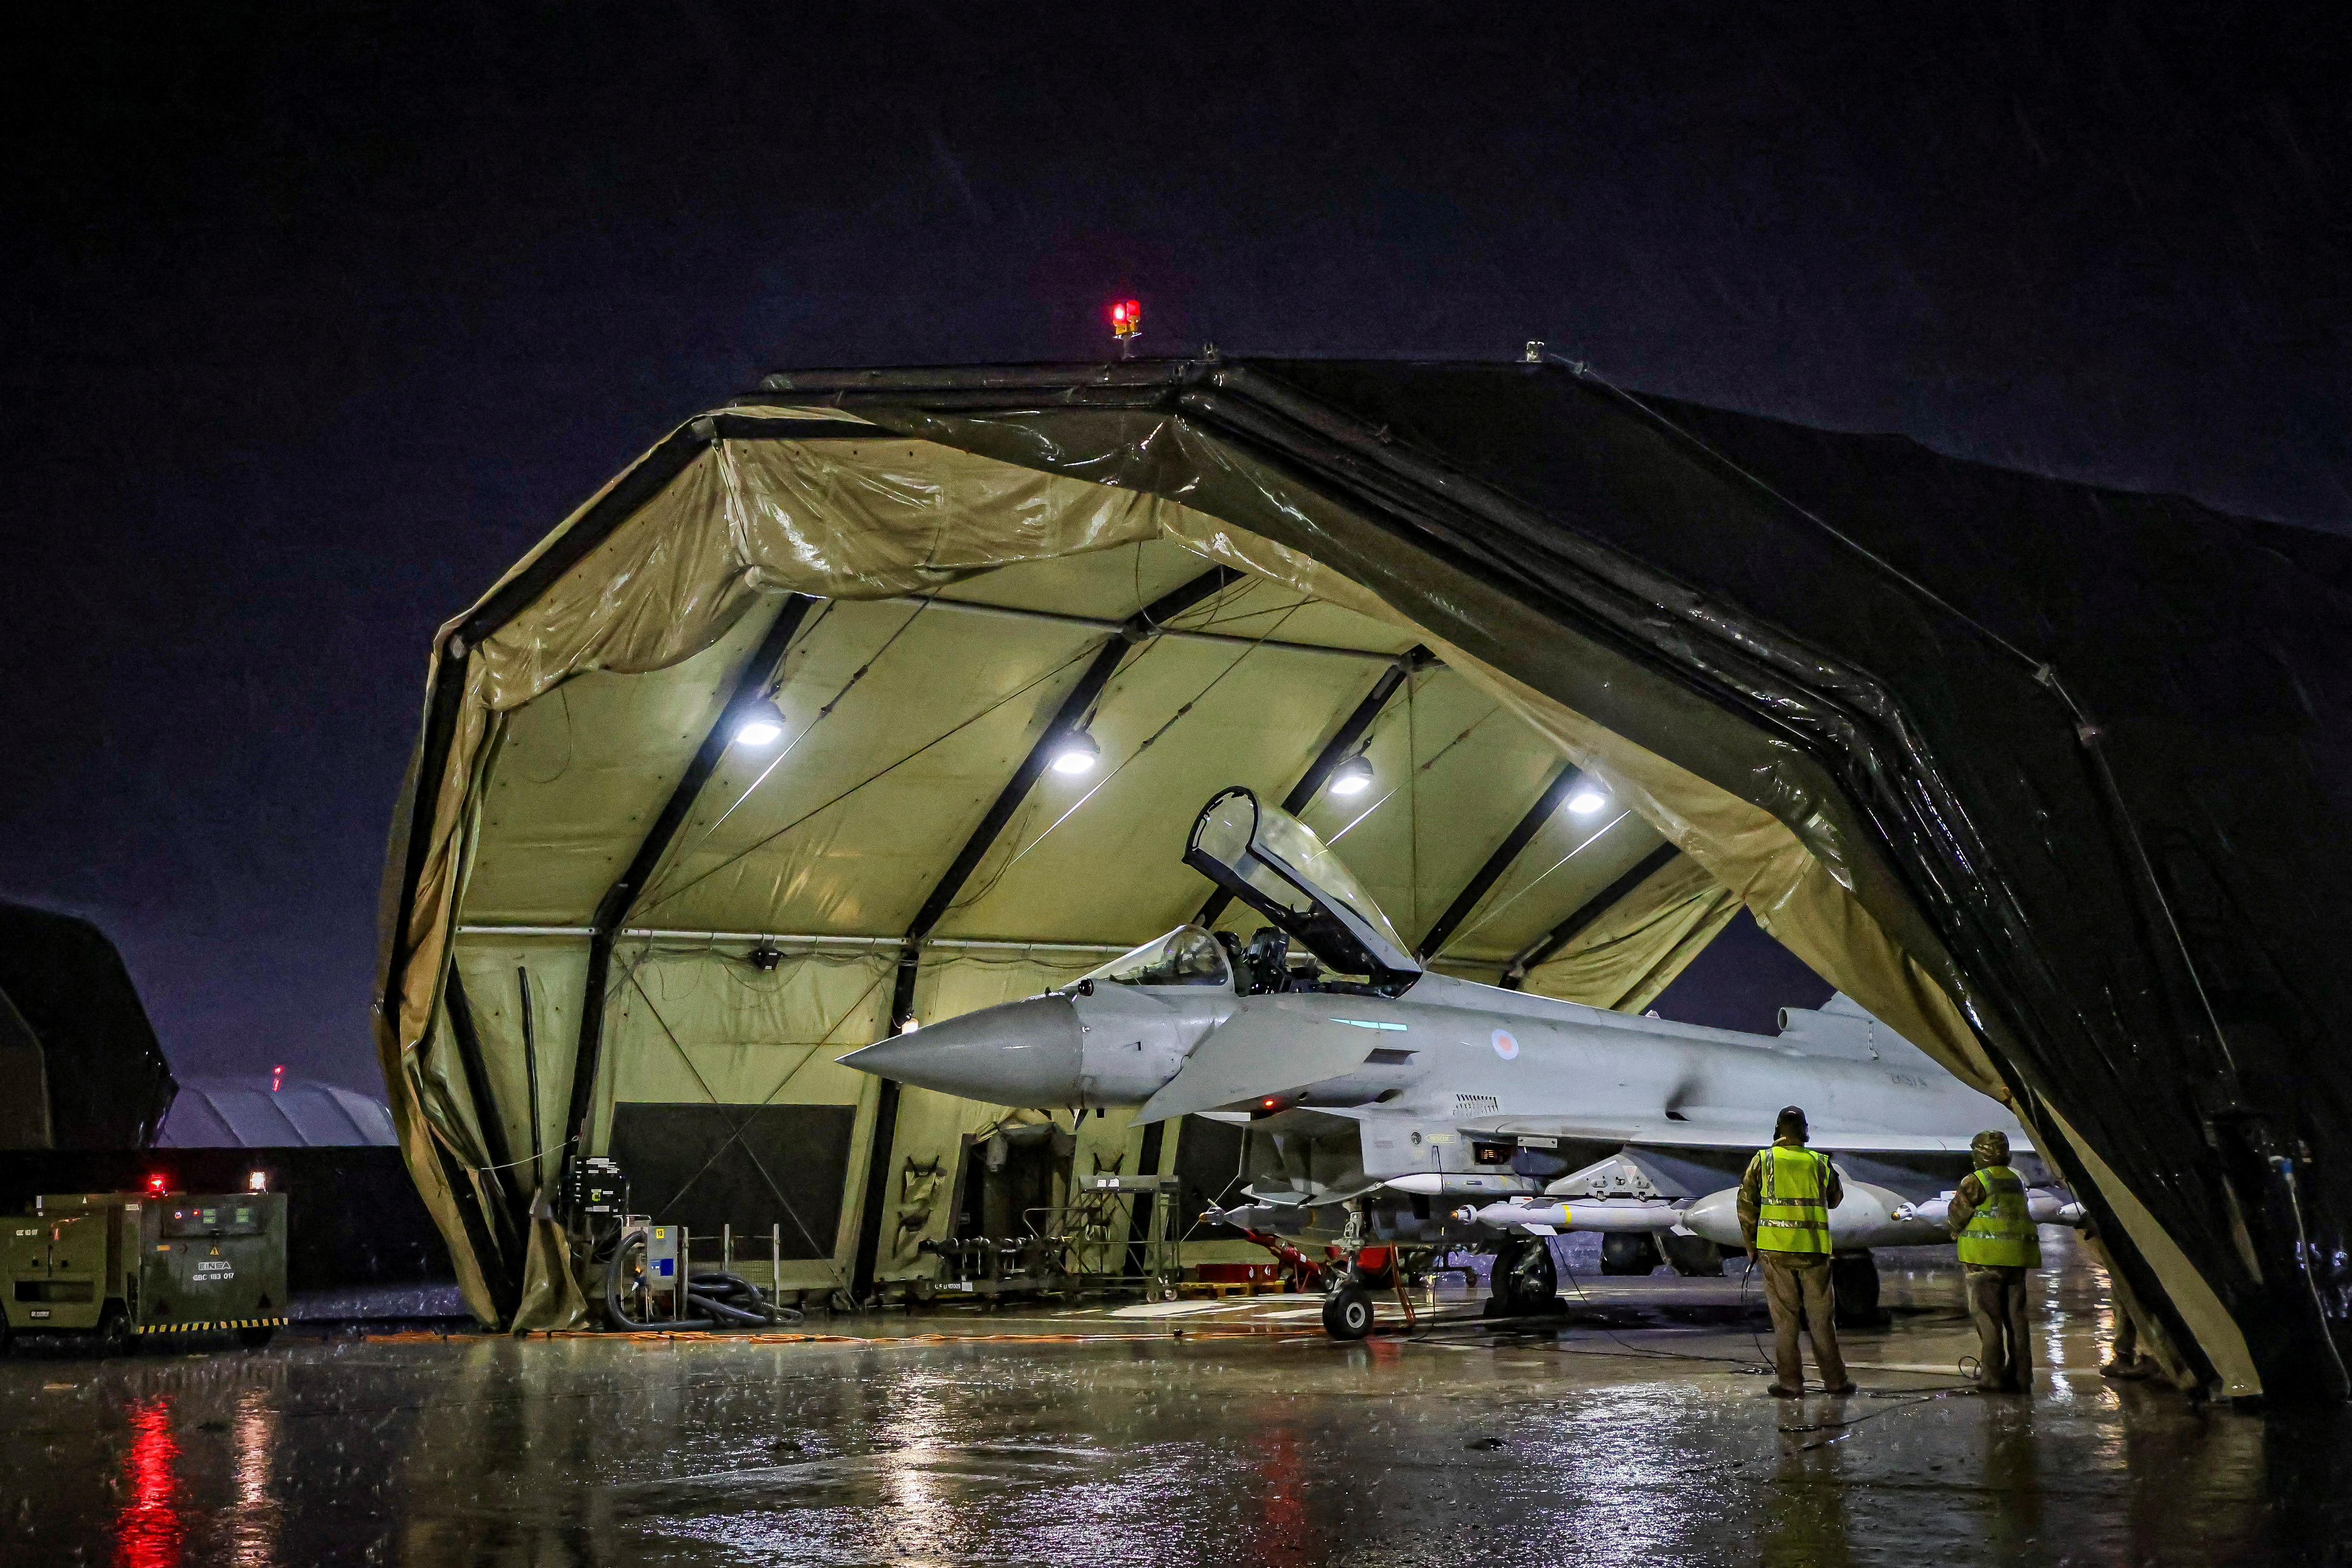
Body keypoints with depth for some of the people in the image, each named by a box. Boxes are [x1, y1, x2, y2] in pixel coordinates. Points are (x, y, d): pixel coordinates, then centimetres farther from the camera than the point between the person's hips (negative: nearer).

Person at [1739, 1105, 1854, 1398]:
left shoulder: (1763, 1160, 0)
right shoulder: (1820, 1162, 3)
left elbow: (1747, 1206, 0)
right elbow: (1834, 1199, 19)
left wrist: (1752, 1247, 9)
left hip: (1776, 1250, -1)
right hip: (1814, 1249, 1)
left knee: (1784, 1318, 5)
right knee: (1821, 1317, 10)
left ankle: (1790, 1382, 6)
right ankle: (1835, 1380, 14)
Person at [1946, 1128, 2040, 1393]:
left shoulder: (1976, 1181, -9)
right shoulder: (2016, 1181, 14)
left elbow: (1958, 1212, -7)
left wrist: (1956, 1231, 16)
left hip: (1985, 1259, -7)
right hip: (2016, 1259, 7)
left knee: (1988, 1319, -2)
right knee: (2016, 1319, 10)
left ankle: (1992, 1377, -5)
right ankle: (2021, 1378, 11)